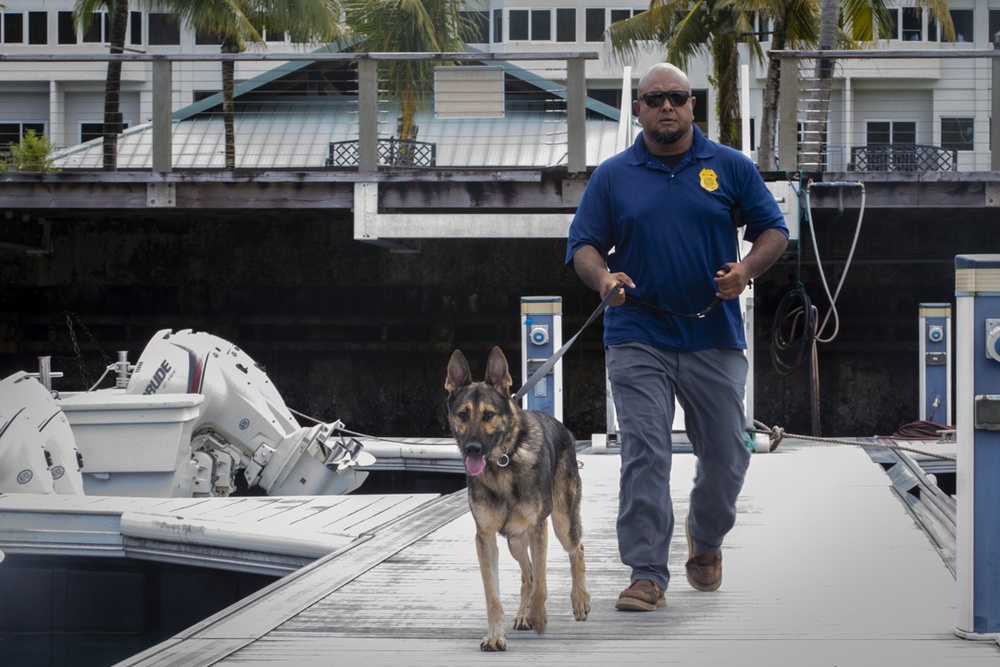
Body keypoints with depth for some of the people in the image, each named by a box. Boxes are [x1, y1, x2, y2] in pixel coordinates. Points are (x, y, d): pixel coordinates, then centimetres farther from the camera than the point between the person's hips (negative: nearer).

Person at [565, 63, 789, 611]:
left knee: (725, 456, 8)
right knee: (643, 454, -10)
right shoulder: (612, 176, 6)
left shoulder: (731, 167, 6)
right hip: (638, 336, -1)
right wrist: (602, 277, -17)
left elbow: (773, 230, 7)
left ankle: (706, 538, 37)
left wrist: (747, 268, -13)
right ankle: (647, 574, -8)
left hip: (715, 338, 1)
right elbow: (583, 245, 5)